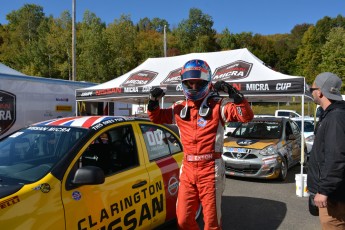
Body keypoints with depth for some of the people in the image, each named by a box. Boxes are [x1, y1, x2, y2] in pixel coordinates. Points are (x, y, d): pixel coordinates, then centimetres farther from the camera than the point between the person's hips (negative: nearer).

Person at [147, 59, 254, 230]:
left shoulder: (218, 105, -4)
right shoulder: (179, 108, 9)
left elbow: (246, 116, -15)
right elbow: (156, 118, 21)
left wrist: (233, 93, -25)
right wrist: (153, 101, 3)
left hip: (210, 170, -4)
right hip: (187, 169, 5)